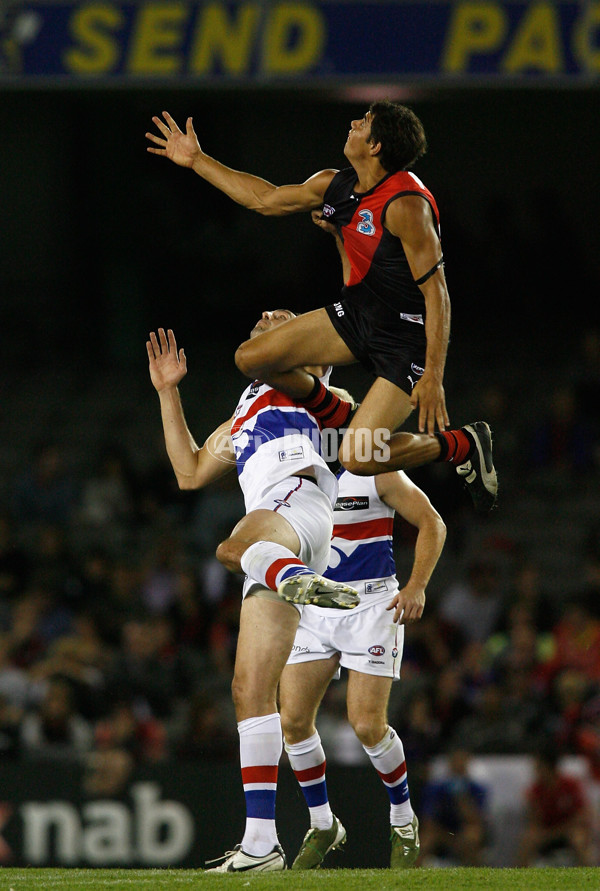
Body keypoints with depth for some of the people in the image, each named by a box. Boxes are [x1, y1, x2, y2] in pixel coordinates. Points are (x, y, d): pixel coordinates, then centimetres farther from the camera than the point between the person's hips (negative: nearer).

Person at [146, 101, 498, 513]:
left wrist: (434, 374, -30)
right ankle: (341, 417, 21)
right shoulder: (336, 185, 0)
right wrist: (197, 161, 20)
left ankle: (464, 445, 5)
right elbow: (266, 199, 17)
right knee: (251, 358, -2)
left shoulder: (405, 205, -25)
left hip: (407, 336, -8)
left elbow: (436, 291, -25)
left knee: (357, 459, -19)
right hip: (358, 313, 8)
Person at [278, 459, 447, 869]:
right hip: (311, 608, 5)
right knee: (294, 720, -6)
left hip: (370, 606, -5)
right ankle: (323, 826, 12)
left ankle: (404, 821, 13)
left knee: (368, 725, -11)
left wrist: (417, 586, -15)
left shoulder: (375, 470, -7)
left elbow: (431, 523, -3)